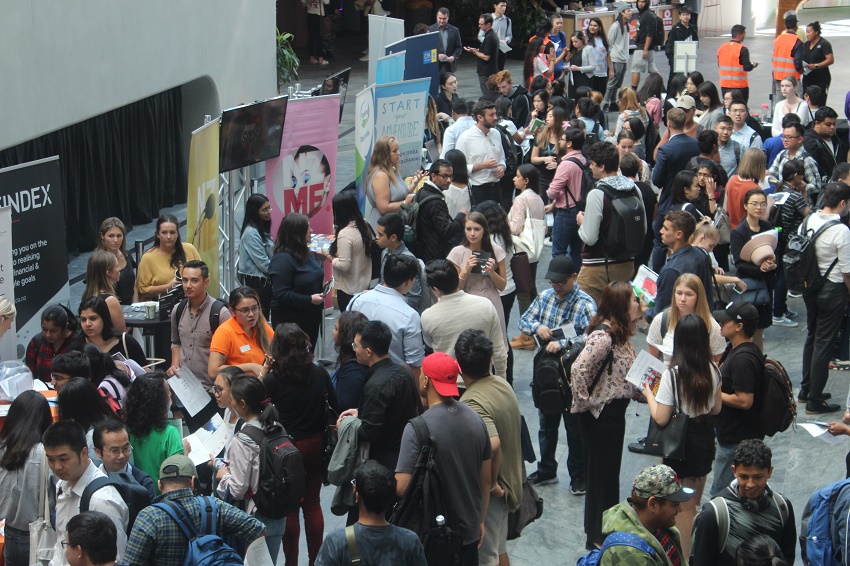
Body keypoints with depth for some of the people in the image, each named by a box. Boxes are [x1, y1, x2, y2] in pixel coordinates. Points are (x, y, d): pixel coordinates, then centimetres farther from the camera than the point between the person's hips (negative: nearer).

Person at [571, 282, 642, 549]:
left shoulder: (620, 333, 6)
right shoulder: (603, 335, -25)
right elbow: (579, 369, -32)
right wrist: (584, 402, -22)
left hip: (615, 411, 10)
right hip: (600, 415, -10)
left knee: (610, 472, 20)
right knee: (601, 474, 4)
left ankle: (606, 532, 35)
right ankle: (597, 538, 18)